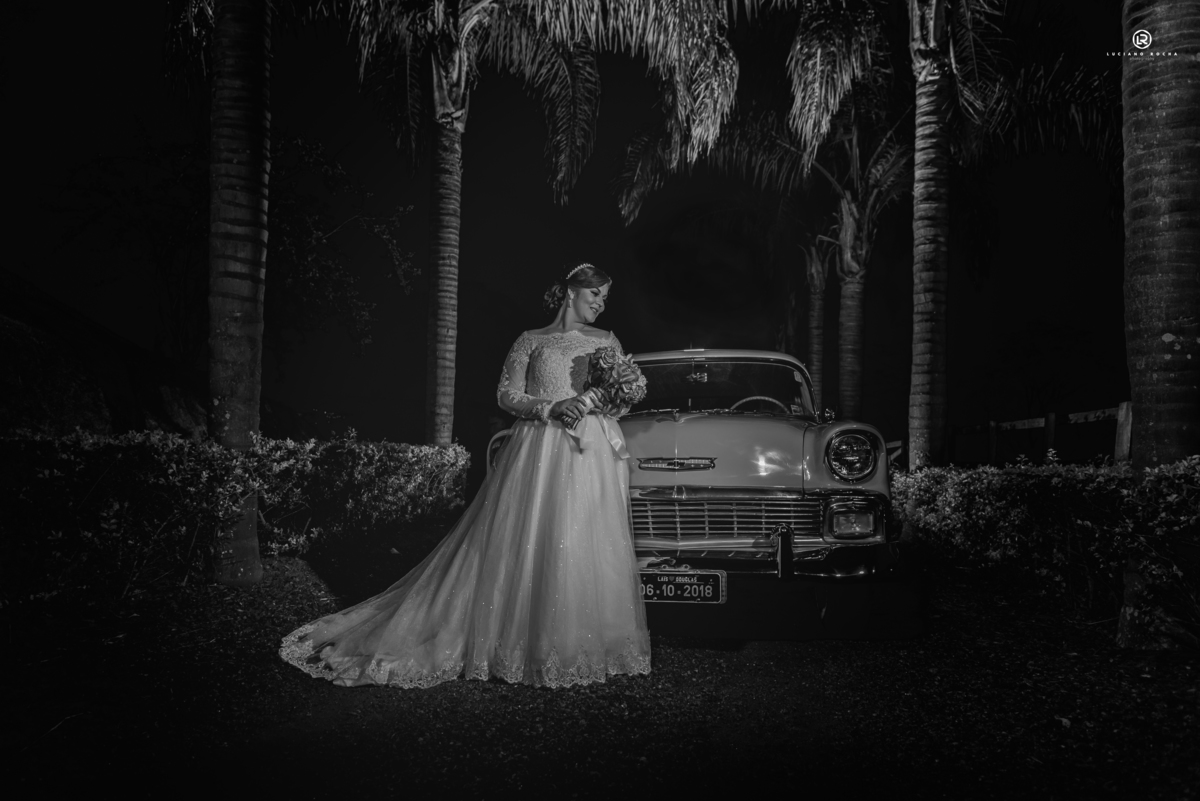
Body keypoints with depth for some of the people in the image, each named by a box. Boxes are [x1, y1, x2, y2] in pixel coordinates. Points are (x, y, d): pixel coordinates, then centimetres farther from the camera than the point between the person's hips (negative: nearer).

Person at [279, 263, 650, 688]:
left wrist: (608, 403, -7)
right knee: (524, 543, -7)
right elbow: (507, 395, 4)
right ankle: (522, 643, 0)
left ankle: (585, 649, 6)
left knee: (587, 547, -3)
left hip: (594, 454, 2)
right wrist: (550, 408, -11)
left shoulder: (607, 341, 17)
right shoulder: (531, 341, 10)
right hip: (539, 452, -2)